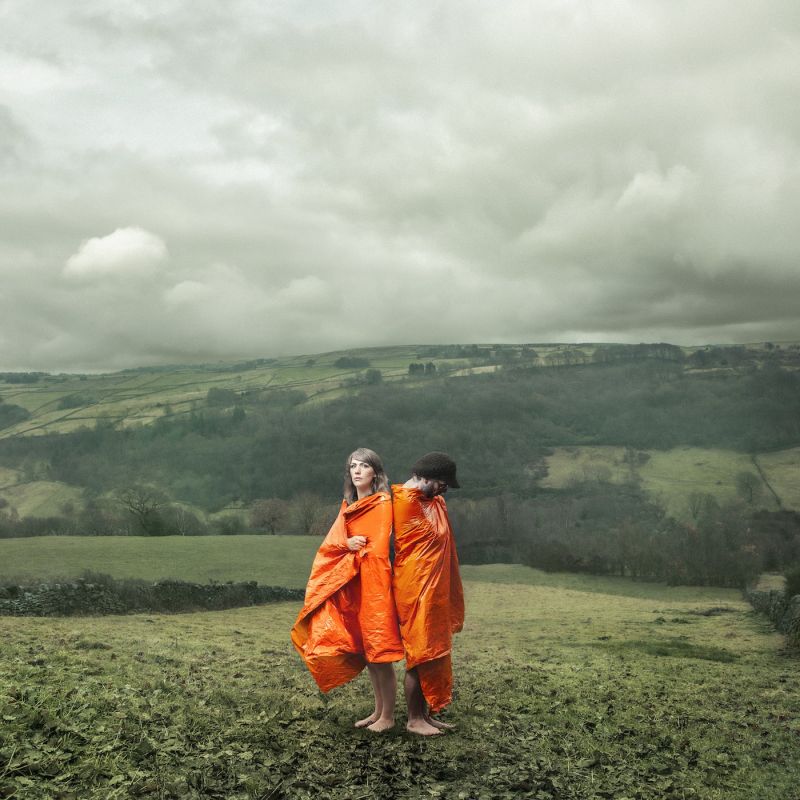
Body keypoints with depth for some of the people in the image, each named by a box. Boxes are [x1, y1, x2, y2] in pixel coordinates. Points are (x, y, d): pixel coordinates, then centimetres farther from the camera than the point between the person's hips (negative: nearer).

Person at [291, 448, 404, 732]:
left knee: (378, 652, -2)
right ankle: (379, 710, 23)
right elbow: (330, 543, 5)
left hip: (372, 583, -7)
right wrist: (347, 543, -14)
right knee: (364, 651, 12)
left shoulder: (382, 503, -8)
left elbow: (377, 549, -14)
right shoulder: (348, 505, 13)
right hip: (351, 586, 7)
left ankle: (388, 716, 9)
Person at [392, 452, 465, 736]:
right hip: (415, 590, -9)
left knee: (433, 654, 13)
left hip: (435, 592, 9)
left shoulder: (434, 502, 12)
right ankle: (414, 720, 10)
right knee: (420, 654, -1)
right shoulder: (406, 502, -14)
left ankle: (425, 714, 23)